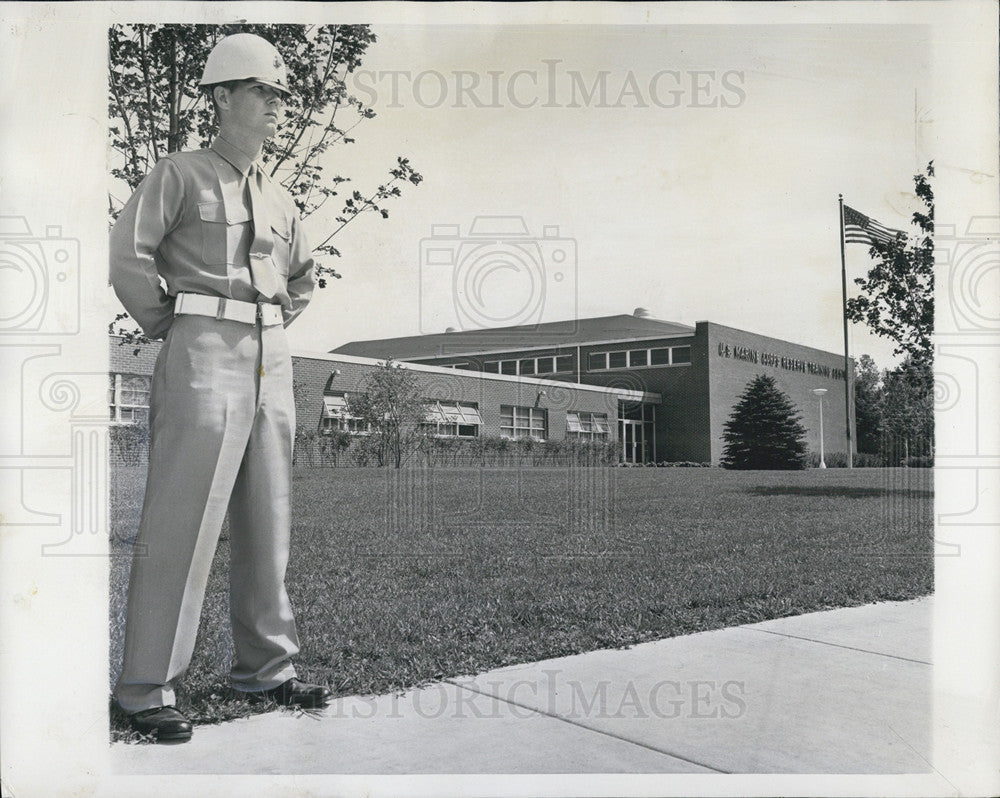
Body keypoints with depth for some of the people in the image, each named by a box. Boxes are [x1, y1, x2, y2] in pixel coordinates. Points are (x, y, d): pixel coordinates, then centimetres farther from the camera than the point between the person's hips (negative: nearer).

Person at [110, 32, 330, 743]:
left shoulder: (279, 199, 18)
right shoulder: (179, 175, 0)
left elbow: (303, 276, 32)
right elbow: (127, 254, -10)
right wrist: (170, 328, -4)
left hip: (272, 361, 7)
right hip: (203, 356, -6)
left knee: (267, 522, 9)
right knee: (182, 519, -8)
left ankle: (266, 668, 19)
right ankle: (148, 688, 0)